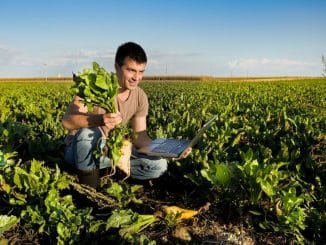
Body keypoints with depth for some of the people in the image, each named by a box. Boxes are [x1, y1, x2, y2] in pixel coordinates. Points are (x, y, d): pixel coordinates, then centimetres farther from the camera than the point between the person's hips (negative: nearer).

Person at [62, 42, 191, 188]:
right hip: (80, 149, -3)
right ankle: (87, 188, -15)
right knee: (89, 132, -39)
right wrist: (100, 120, -50)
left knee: (159, 165, -12)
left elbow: (140, 137, -6)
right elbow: (67, 121, -31)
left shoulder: (140, 97, -7)